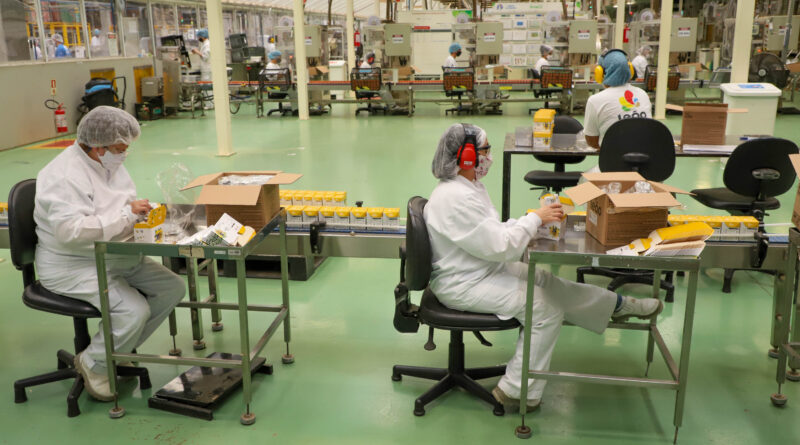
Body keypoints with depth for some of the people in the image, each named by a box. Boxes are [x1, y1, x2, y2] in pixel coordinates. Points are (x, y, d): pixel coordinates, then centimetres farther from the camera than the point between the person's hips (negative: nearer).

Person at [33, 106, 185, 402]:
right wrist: (125, 214, -29)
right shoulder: (65, 175, -21)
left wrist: (141, 211, -1)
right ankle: (93, 364, 2)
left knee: (173, 287, -3)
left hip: (115, 256, 10)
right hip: (72, 265, -9)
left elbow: (127, 204, 23)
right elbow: (70, 230, -33)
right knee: (134, 310, -27)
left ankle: (121, 348, 11)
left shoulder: (110, 164, 9)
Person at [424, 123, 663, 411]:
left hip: (484, 270, 10)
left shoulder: (467, 186, 7)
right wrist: (536, 218, -16)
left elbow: (493, 231, 12)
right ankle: (516, 391, -5)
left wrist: (534, 220, 0)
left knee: (547, 282, 10)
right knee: (544, 307, -13)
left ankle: (617, 305, 28)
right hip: (462, 286, -10)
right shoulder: (455, 198, -26)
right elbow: (500, 246, -26)